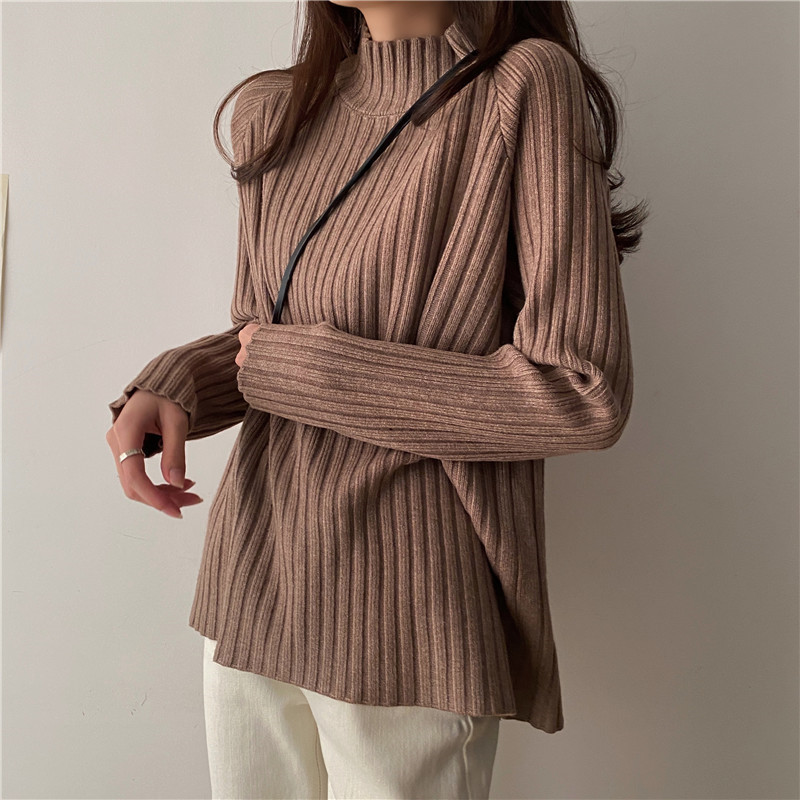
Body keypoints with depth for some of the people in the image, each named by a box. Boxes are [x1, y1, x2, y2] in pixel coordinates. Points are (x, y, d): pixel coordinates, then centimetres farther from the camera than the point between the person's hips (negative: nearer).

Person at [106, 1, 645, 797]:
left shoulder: (528, 86, -13)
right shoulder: (274, 113, 6)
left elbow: (583, 396, -18)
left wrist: (302, 368, -15)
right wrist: (169, 387, -7)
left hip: (407, 616, -5)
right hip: (253, 584, 6)